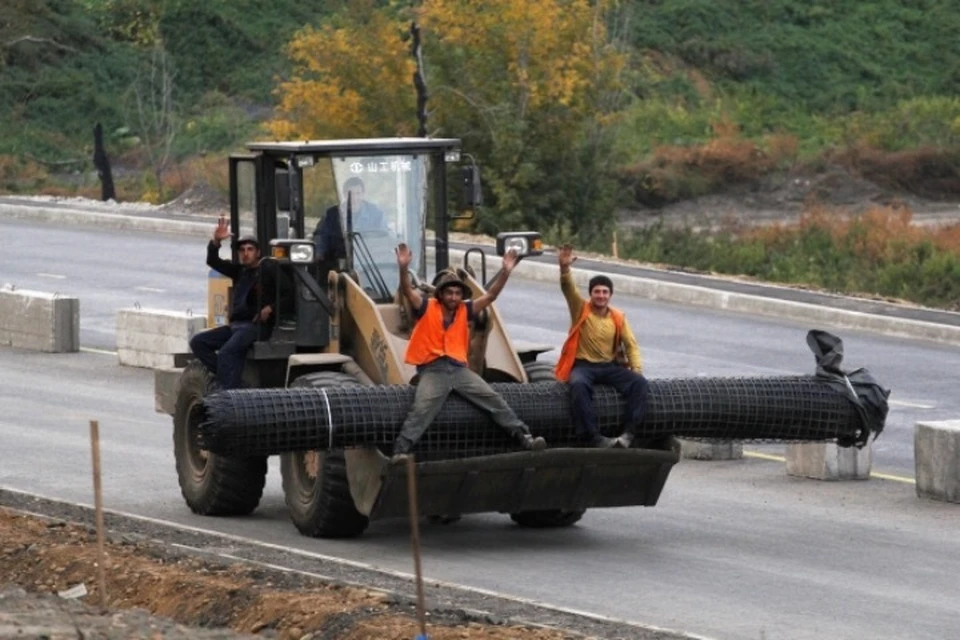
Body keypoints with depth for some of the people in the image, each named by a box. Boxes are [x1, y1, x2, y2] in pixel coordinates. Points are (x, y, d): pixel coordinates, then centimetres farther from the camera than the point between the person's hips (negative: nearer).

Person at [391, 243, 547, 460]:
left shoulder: (465, 311, 12)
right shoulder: (427, 308, 2)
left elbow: (490, 296, 9)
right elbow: (407, 290, -11)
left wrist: (505, 272, -3)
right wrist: (404, 268, -30)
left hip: (459, 368, 4)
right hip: (432, 369, -4)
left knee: (492, 398, -4)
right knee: (422, 408, -24)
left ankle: (523, 436, -3)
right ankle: (401, 450, -30)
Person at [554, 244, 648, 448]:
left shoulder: (618, 318, 8)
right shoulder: (581, 309, 1)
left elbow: (631, 345, 7)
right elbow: (568, 288, -15)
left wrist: (637, 369, -9)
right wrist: (564, 268, -34)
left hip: (609, 366, 3)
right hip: (583, 365, -3)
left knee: (640, 383, -22)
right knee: (579, 385, -39)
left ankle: (629, 432, -29)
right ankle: (593, 436, -43)